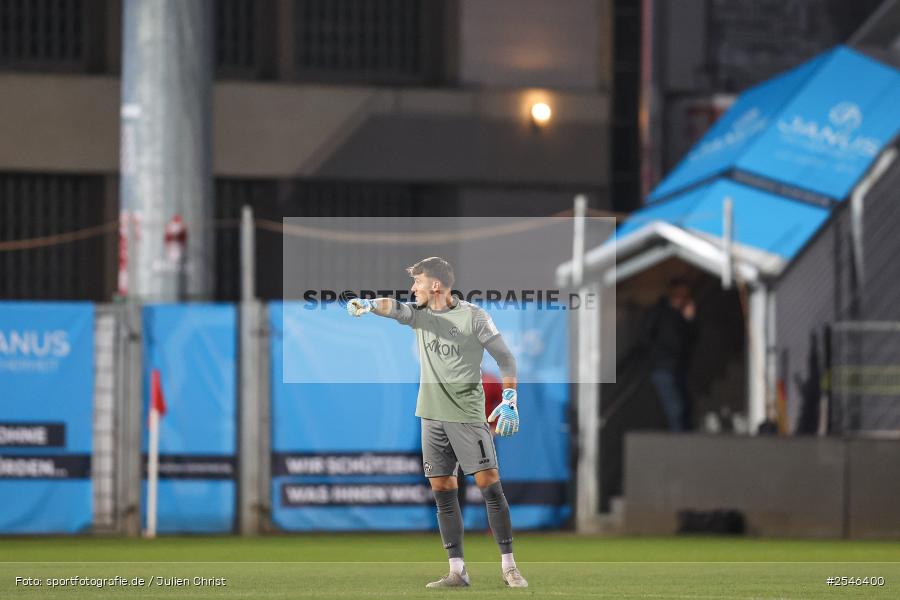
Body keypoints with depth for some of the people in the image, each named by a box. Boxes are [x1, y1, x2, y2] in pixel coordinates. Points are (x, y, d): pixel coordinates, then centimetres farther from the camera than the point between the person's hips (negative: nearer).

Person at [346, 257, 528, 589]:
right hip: (433, 415, 5)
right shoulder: (419, 314, 7)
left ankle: (508, 566, -3)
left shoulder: (473, 316, -5)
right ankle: (457, 571, 7)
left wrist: (509, 400, -10)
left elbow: (505, 358, -1)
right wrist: (369, 305, -36)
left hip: (468, 414, -5)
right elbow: (394, 308, -14)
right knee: (442, 492, 3)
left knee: (489, 484, -8)